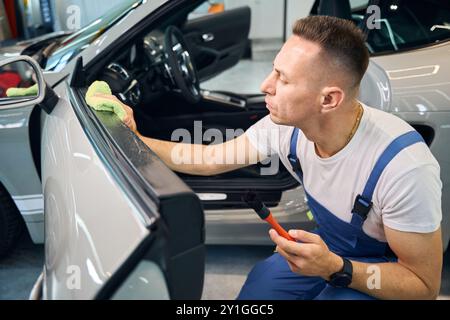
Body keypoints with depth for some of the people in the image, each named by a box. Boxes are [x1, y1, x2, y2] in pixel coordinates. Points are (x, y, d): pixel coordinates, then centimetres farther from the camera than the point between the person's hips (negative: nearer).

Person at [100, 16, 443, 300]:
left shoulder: (403, 166, -36)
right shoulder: (286, 125, -18)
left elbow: (425, 286, -25)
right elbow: (207, 159, -4)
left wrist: (336, 269, -40)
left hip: (388, 270, -4)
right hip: (329, 248, 5)